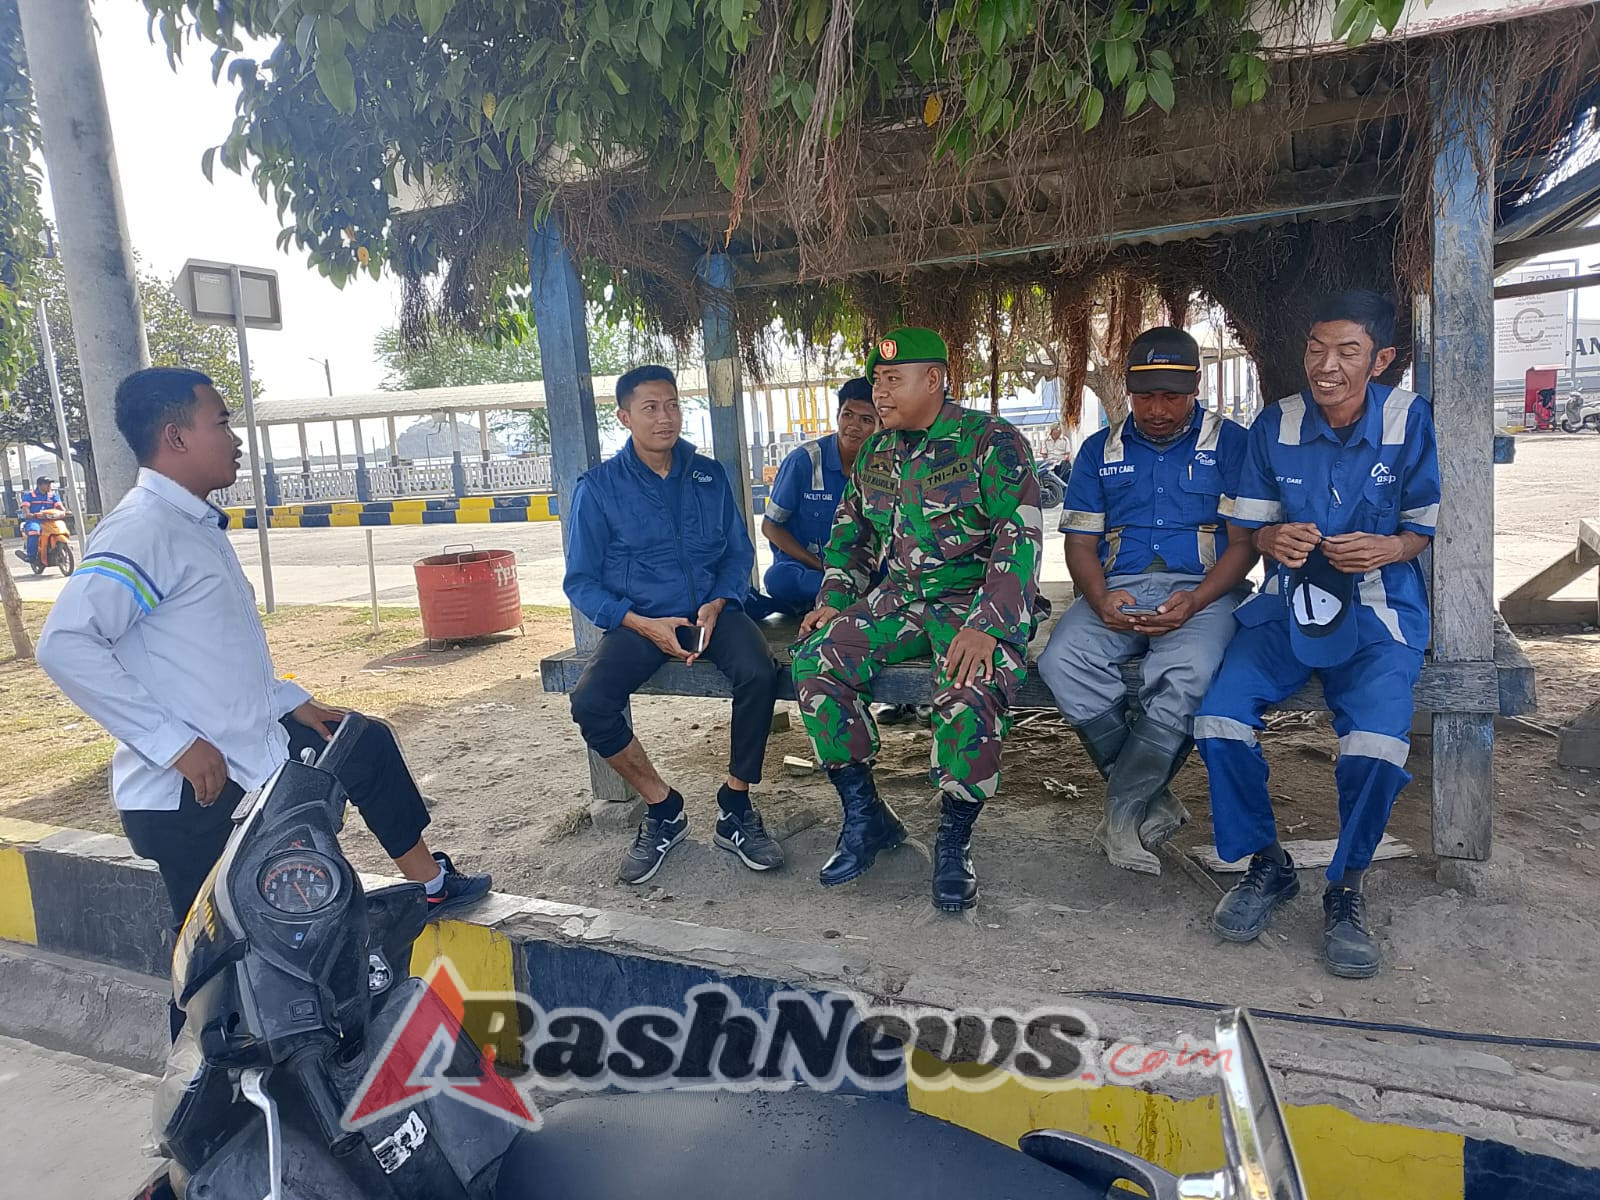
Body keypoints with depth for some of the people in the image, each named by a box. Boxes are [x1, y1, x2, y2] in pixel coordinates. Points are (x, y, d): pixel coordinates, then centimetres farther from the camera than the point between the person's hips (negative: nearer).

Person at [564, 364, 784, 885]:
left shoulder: (709, 475, 9)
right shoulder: (599, 486, 0)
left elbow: (739, 552, 10)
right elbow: (581, 581, 0)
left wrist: (716, 604, -11)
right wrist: (642, 625, -14)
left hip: (711, 610, 1)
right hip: (638, 620, -1)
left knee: (759, 673, -30)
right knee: (589, 703, -27)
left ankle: (735, 810, -10)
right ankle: (663, 809, -3)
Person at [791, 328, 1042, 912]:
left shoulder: (991, 441, -8)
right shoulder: (875, 454, 13)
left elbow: (1019, 539, -16)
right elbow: (850, 532, 23)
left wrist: (985, 627, -28)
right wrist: (835, 599, 7)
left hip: (976, 597, -6)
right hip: (899, 596, 6)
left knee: (969, 689, -36)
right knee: (814, 662, -16)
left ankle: (954, 840, -12)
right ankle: (865, 818, -4)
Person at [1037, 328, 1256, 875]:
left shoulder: (1230, 443, 10)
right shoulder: (1100, 450, 17)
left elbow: (1244, 541, 2)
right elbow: (1080, 542, 12)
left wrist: (1194, 602, -16)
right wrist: (1101, 600, -10)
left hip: (1201, 589, -2)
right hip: (1118, 589, 3)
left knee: (1188, 670, -36)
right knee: (1062, 660, -29)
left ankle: (1122, 809, -17)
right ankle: (1152, 800, -13)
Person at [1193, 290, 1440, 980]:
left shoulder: (1411, 420, -2)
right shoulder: (1276, 424, 4)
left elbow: (1429, 526, 3)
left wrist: (1391, 547, -20)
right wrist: (1273, 538, -14)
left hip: (1378, 611, -2)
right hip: (1287, 604, 2)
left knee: (1378, 739, -29)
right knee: (1218, 717, -22)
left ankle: (1345, 890, -1)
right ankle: (1266, 865, 3)